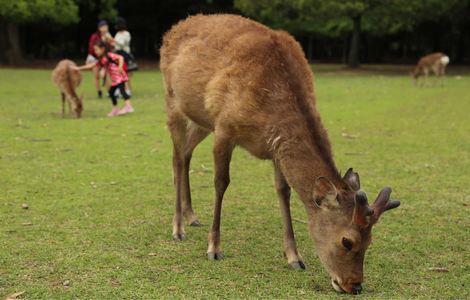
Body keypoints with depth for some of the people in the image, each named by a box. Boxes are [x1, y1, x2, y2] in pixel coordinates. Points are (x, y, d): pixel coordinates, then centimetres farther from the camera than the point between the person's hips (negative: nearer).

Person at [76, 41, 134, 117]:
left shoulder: (109, 55, -11)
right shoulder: (101, 60, 14)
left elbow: (120, 57, -19)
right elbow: (91, 65, 18)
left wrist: (120, 67, -33)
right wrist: (79, 68, 17)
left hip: (120, 76, -9)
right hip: (114, 79, 10)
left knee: (121, 90, -22)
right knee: (111, 92, 13)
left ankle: (128, 106, -30)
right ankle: (115, 109, 24)